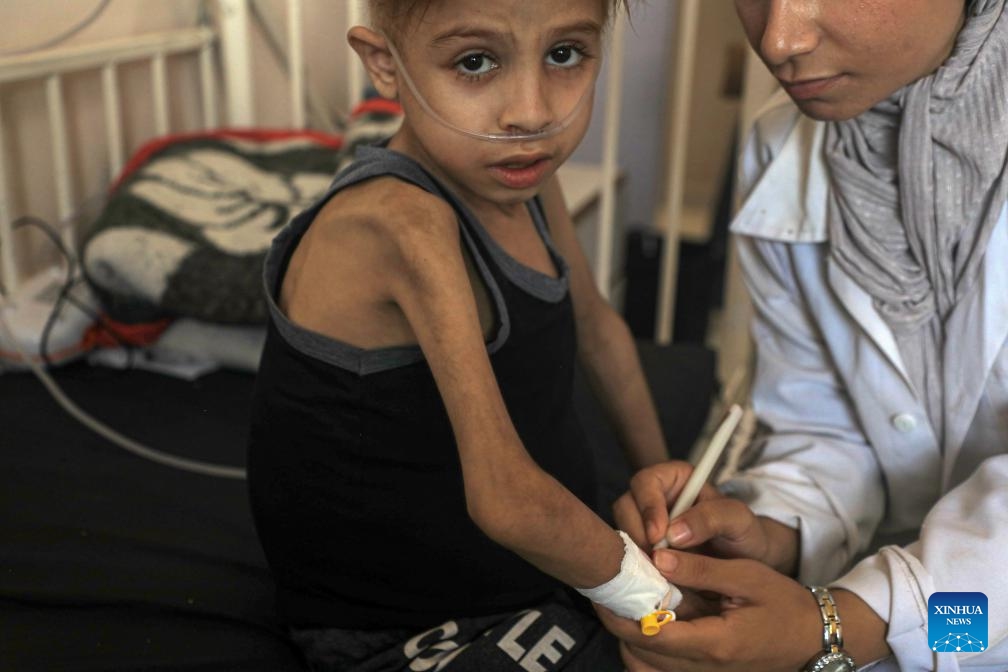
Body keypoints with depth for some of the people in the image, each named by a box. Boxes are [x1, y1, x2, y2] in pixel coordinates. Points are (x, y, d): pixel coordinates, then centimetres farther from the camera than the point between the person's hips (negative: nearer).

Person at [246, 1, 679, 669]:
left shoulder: (523, 174, -5)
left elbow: (597, 328, 12)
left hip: (538, 560, 8)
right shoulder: (401, 220, -31)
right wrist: (646, 590, -17)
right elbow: (503, 498, -32)